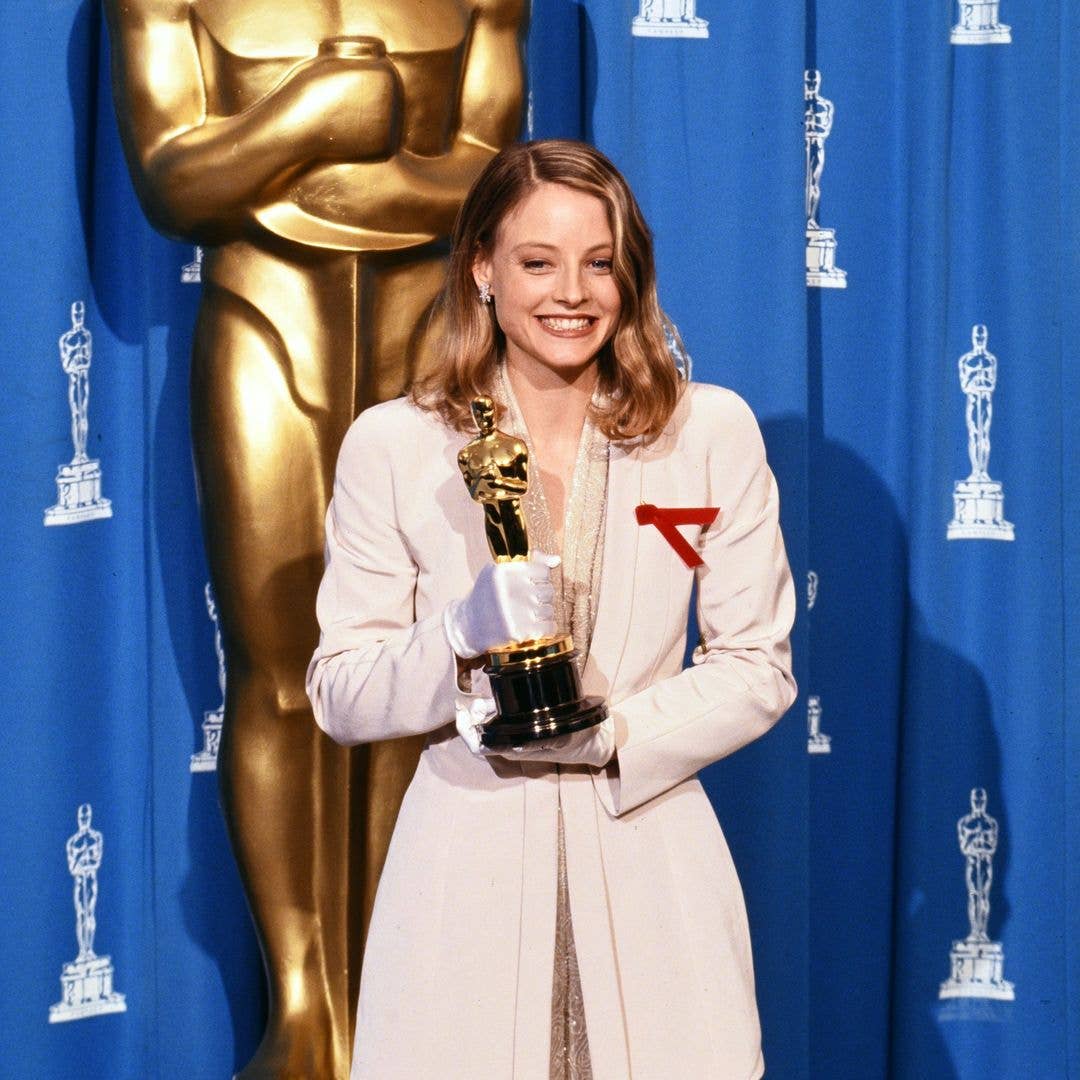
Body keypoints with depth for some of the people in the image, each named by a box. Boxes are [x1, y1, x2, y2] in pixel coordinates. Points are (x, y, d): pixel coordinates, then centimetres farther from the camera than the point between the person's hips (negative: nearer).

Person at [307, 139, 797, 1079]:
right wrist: (461, 639, -18)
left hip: (649, 856, 1)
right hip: (467, 854, 0)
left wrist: (614, 735, -12)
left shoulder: (713, 430, 2)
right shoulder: (391, 445, 0)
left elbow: (760, 665, 3)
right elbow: (339, 693, 1)